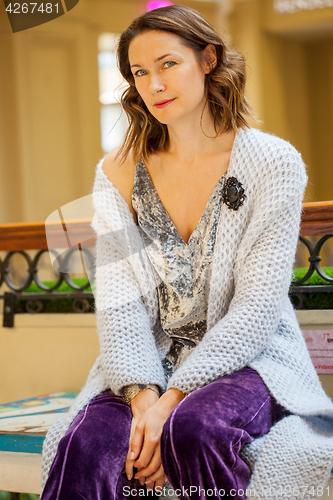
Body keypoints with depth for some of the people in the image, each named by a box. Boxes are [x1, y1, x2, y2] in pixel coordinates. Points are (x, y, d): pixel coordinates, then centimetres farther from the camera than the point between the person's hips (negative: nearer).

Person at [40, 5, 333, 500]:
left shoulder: (272, 163, -5)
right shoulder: (120, 174, 6)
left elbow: (258, 307, -10)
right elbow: (119, 302, -1)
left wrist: (173, 400, -19)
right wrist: (143, 395, -19)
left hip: (248, 359, -2)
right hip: (149, 366, 2)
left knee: (194, 428, -35)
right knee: (85, 446, -28)